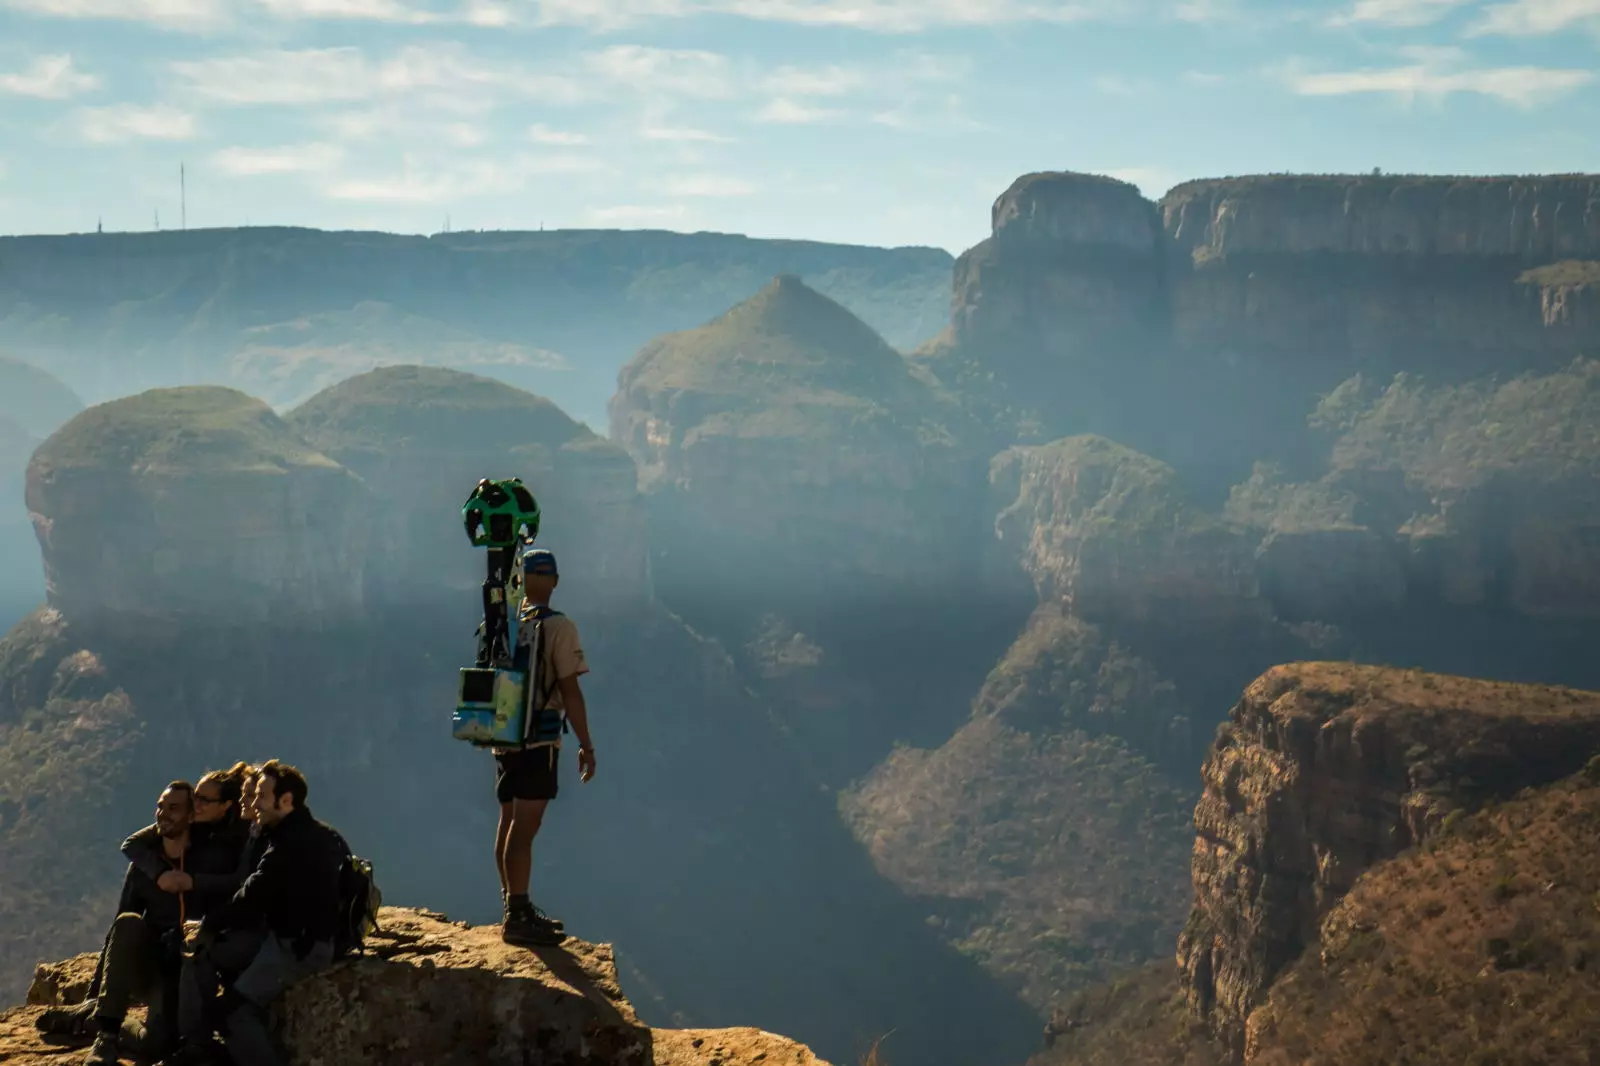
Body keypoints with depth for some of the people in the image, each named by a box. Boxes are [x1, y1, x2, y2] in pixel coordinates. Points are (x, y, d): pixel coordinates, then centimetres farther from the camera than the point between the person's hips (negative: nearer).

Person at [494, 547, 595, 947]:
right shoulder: (558, 627, -12)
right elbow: (570, 692, -15)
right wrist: (586, 745, -9)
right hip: (538, 742, -7)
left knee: (509, 823, 14)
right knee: (524, 828, -7)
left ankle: (516, 909, 24)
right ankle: (518, 918, -5)